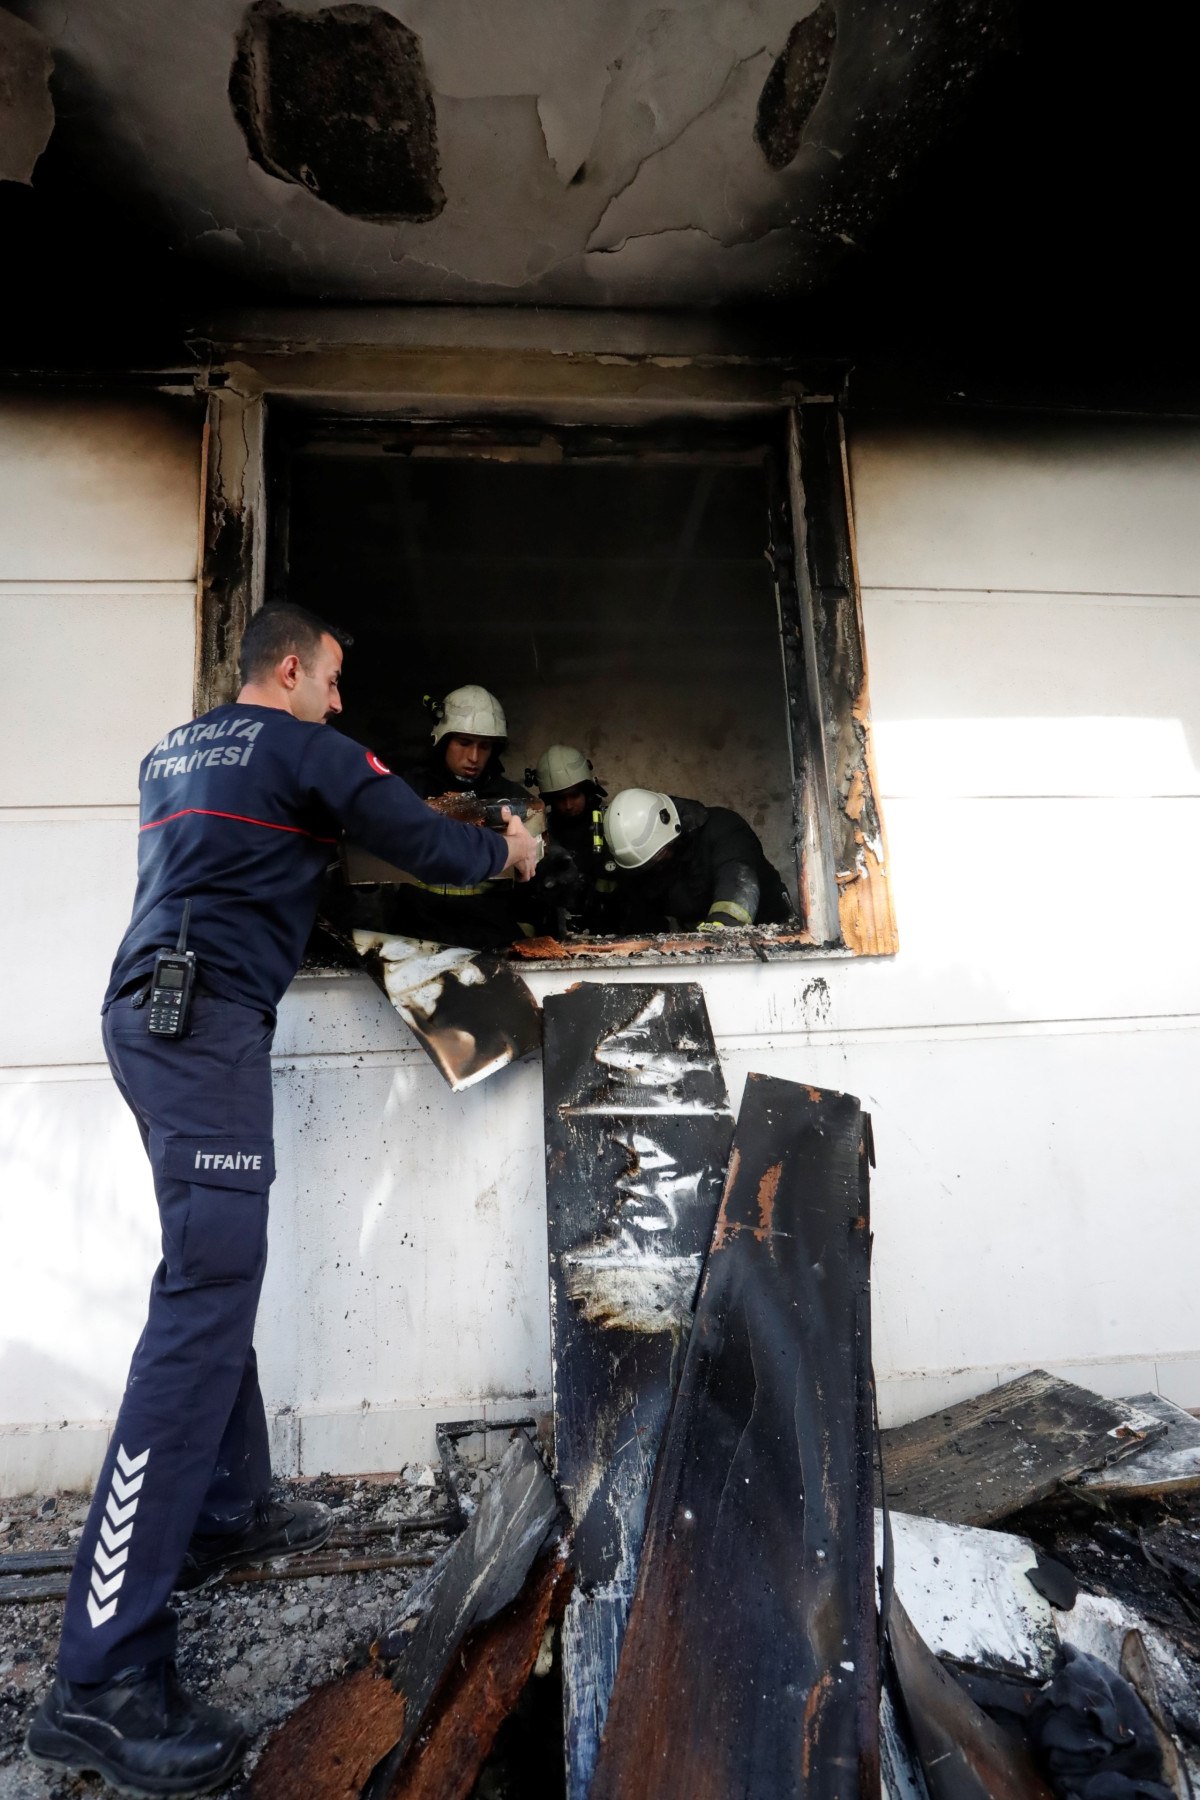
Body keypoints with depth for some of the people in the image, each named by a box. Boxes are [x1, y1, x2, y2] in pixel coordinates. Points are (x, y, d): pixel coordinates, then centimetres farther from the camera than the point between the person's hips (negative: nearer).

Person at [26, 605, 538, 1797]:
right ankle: (102, 1679, -9)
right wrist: (505, 851, 15)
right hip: (208, 1019, -10)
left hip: (150, 1015, 10)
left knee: (213, 1279, 16)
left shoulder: (171, 753, 22)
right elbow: (423, 844, -3)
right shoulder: (301, 749, -2)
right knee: (204, 1299, -13)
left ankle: (227, 1512, 29)